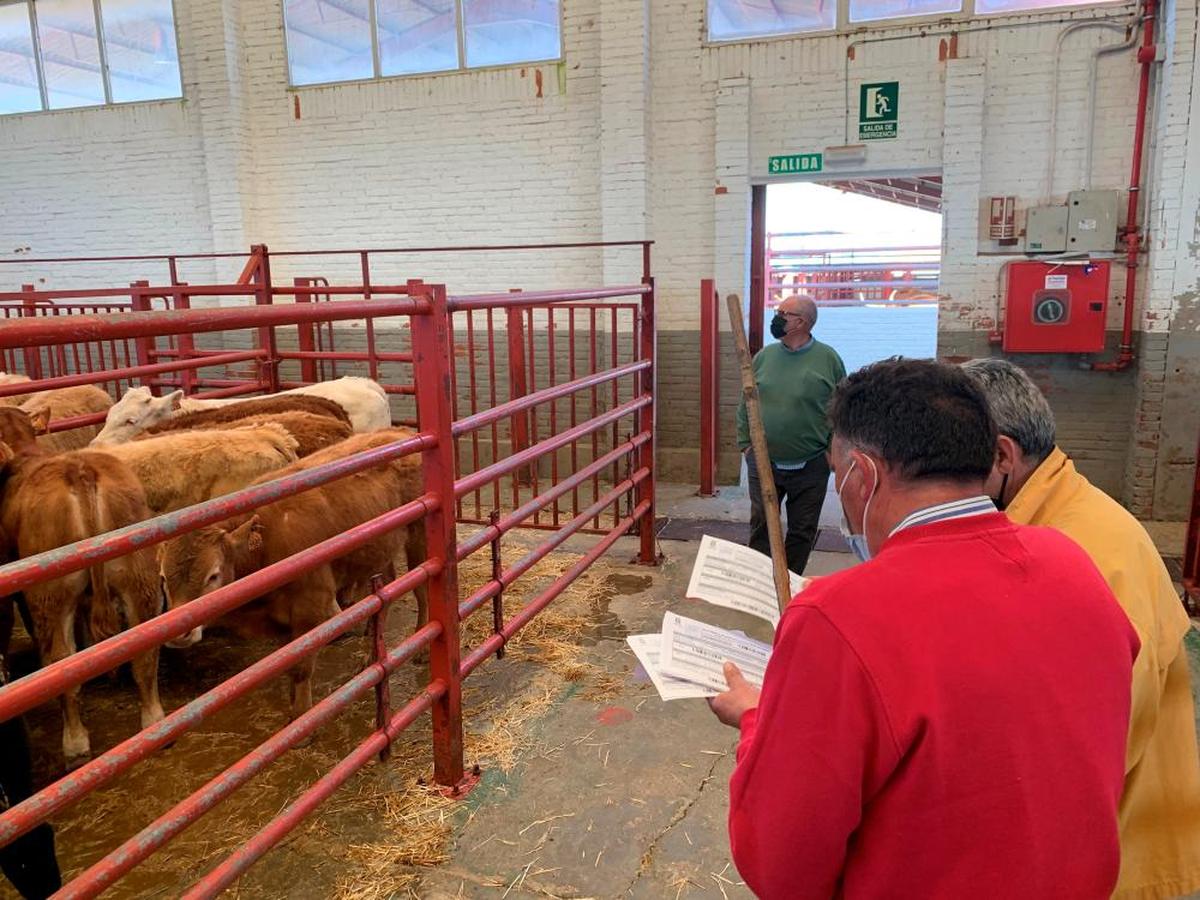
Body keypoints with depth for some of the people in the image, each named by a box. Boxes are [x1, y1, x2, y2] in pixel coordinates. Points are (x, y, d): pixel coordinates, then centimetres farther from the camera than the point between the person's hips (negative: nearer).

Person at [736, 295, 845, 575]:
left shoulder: (828, 358, -5)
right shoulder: (763, 356, 3)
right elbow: (746, 404, 10)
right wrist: (745, 443, 3)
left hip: (810, 467, -2)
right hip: (763, 463, 2)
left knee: (802, 531, 10)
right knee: (761, 526, 8)